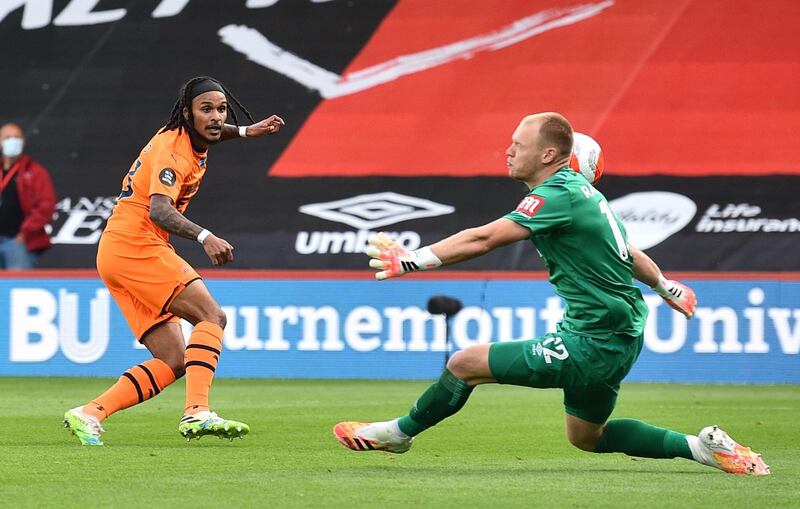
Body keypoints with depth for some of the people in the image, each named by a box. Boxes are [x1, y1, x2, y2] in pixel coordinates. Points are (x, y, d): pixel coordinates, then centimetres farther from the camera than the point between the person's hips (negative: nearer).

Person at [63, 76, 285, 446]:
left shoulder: (186, 139, 13)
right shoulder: (173, 149, -16)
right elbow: (159, 210, -32)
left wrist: (246, 131, 27)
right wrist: (205, 237, -47)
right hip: (134, 245, -10)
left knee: (173, 361, 4)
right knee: (211, 315, -21)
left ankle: (89, 414, 0)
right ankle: (197, 412, -35)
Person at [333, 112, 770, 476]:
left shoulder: (557, 195, -17)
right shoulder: (580, 191, 12)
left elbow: (484, 239, -26)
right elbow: (625, 251, 26)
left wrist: (413, 260, -27)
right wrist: (665, 287, 42)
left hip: (591, 345, -10)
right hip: (619, 339, 10)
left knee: (465, 364, -7)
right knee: (586, 437, 24)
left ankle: (399, 432, 13)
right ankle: (701, 446, 20)